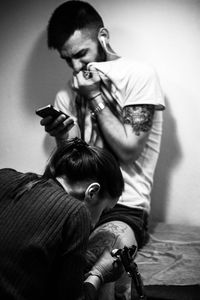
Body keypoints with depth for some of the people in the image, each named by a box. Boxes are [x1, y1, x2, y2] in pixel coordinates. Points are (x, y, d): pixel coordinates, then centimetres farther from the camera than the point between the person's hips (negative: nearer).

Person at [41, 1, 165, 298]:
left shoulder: (139, 75, -4)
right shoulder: (69, 91, 12)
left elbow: (128, 149, -11)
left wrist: (95, 95, -9)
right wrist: (62, 136, -13)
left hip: (125, 208, -5)